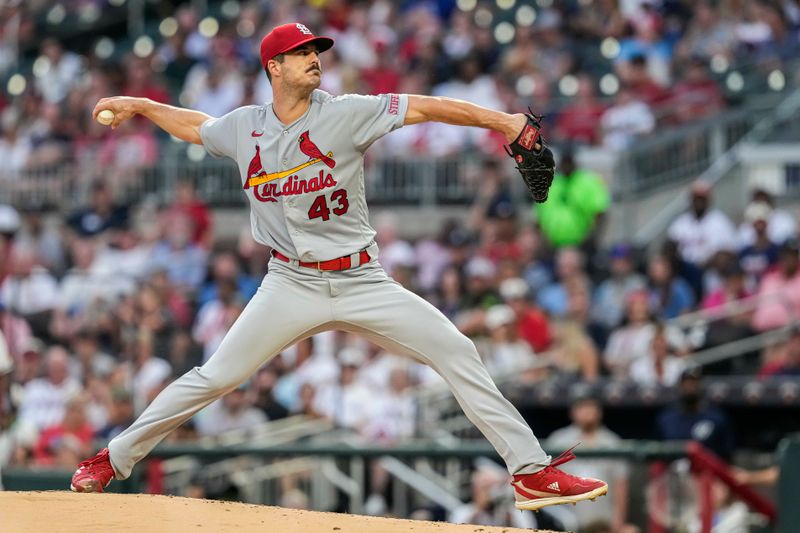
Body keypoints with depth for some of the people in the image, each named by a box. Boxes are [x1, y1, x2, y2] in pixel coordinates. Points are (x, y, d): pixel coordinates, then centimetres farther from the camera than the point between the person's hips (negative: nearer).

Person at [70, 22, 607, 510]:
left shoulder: (346, 114, -7)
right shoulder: (245, 127, 2)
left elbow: (426, 107, -15)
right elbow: (195, 126, 25)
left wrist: (502, 120, -25)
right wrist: (140, 106, 21)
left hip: (362, 283, -1)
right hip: (292, 285, 1)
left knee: (457, 352, -12)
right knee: (214, 378, -5)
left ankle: (532, 473, -9)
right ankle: (113, 459, 10)